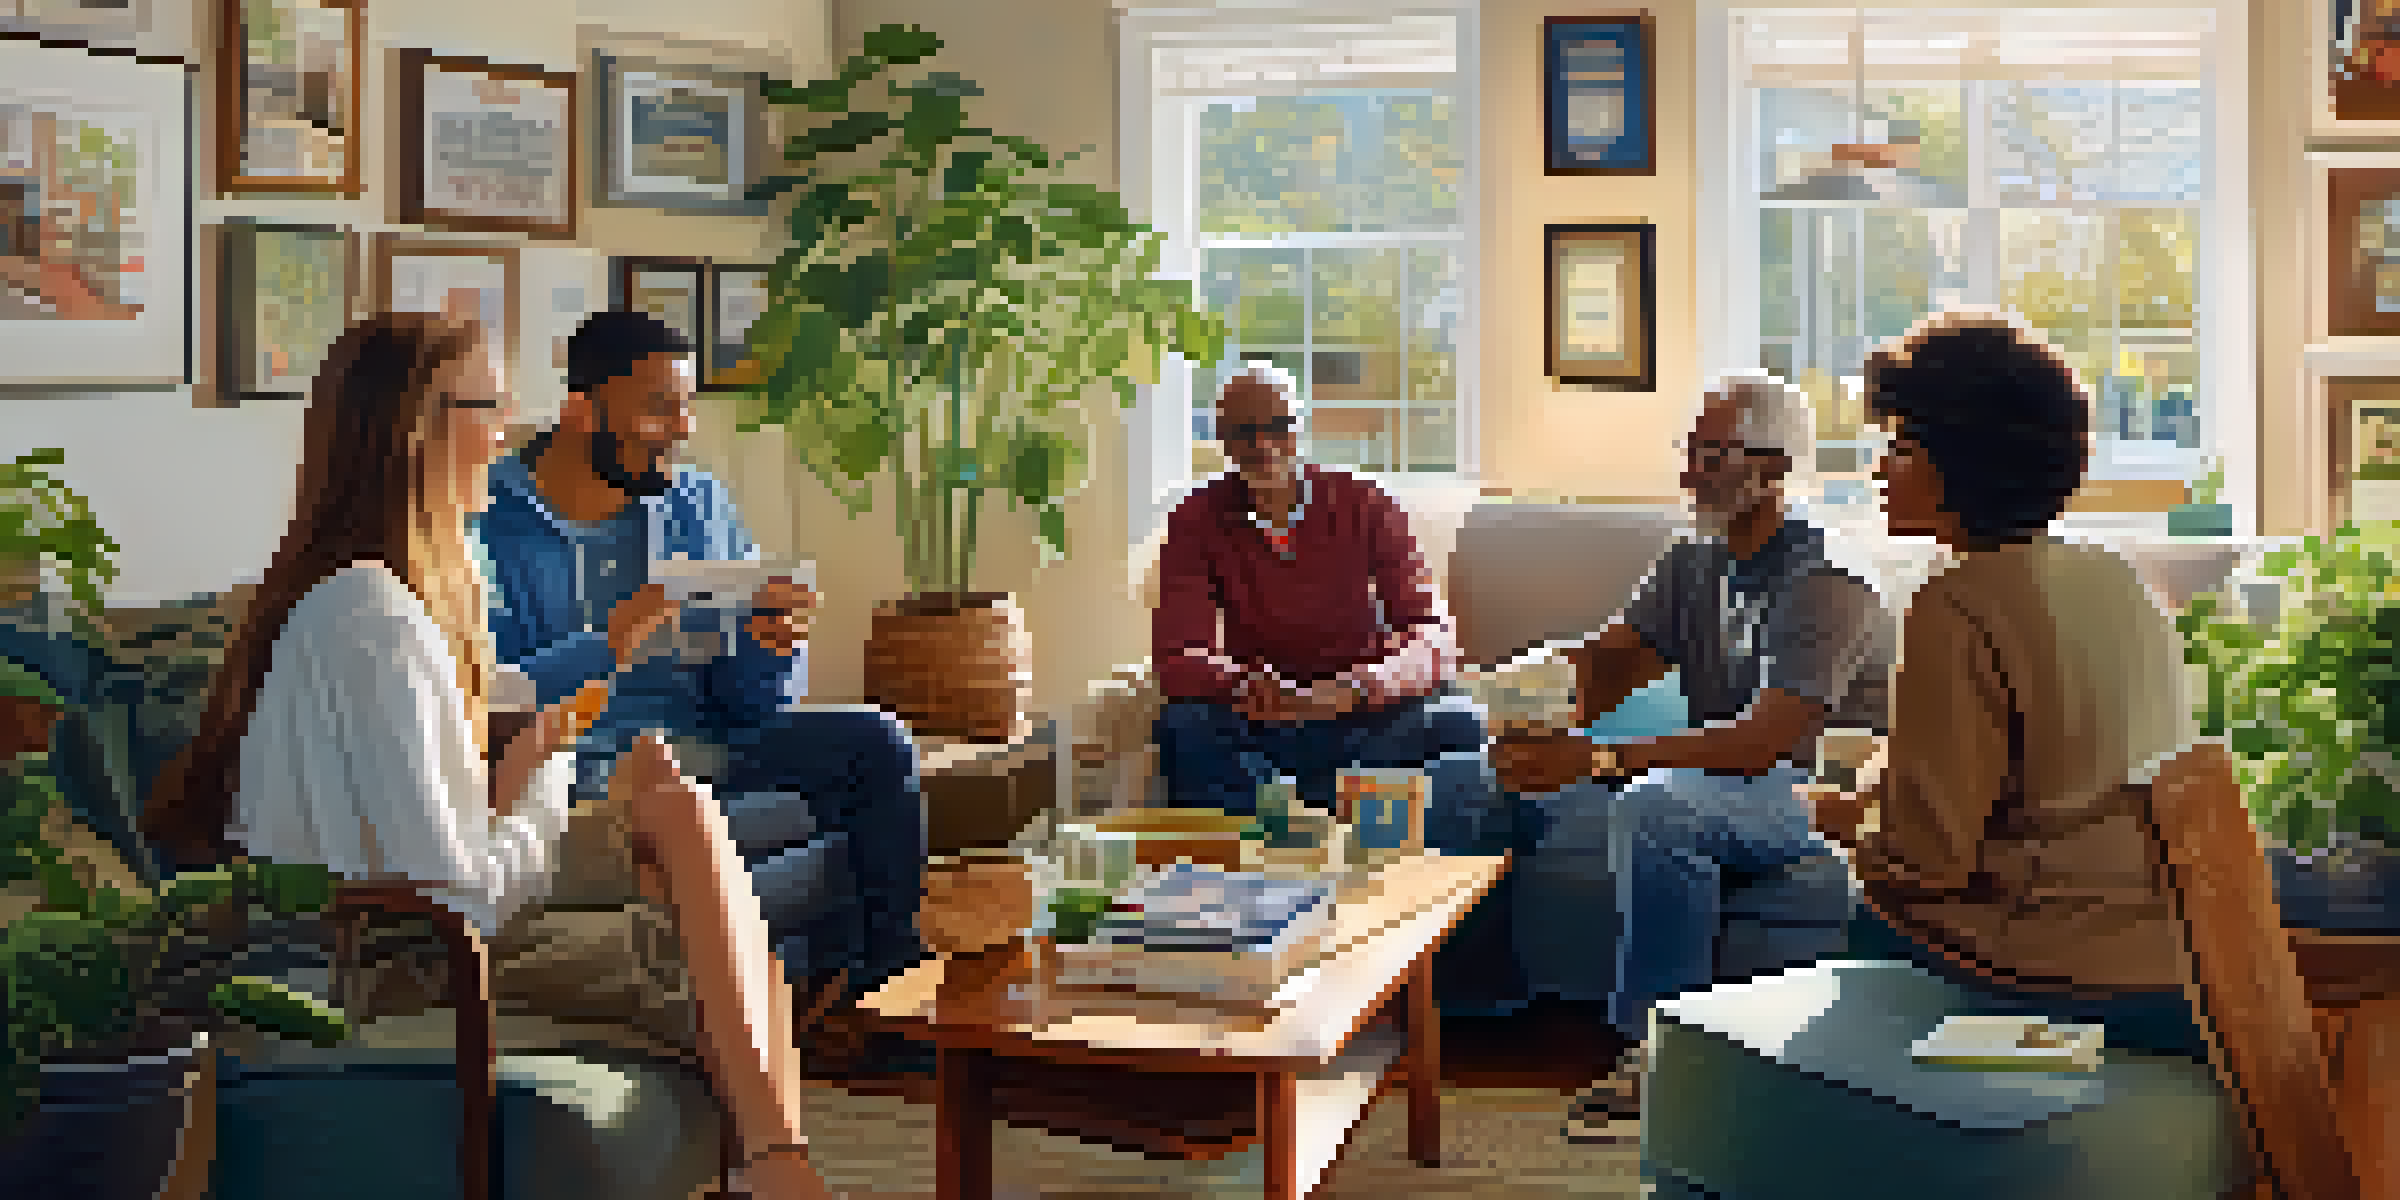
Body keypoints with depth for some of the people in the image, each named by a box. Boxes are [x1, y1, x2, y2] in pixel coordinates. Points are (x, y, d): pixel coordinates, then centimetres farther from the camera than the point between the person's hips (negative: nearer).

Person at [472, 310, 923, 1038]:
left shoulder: (700, 508, 15)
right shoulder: (490, 524, -1)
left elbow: (753, 707, 14)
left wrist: (770, 647, -9)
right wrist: (605, 647, -25)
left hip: (708, 753, 6)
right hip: (575, 779, -5)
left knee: (876, 744, -20)